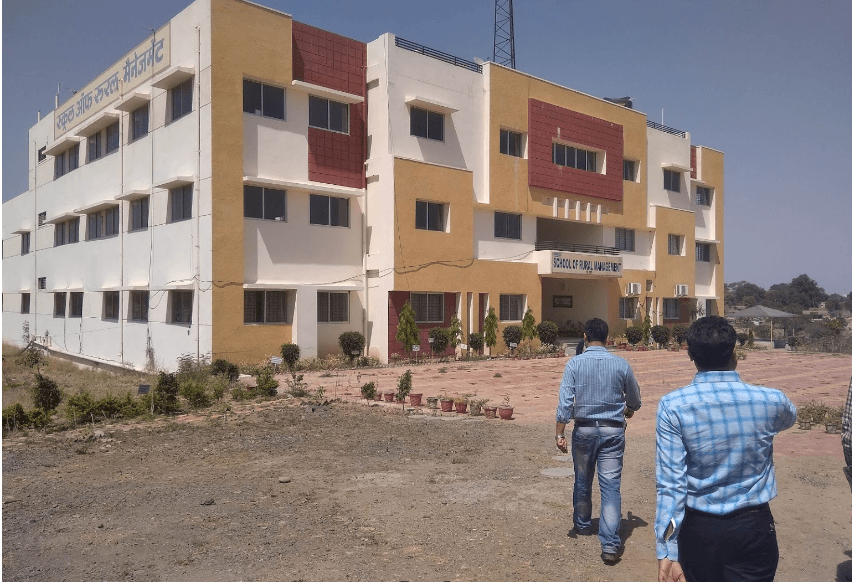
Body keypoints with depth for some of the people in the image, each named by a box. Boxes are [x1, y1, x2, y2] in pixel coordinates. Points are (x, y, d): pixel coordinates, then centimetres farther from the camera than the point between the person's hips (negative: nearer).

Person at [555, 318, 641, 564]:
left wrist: (560, 434, -6)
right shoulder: (621, 364, -2)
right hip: (613, 431, 0)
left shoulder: (575, 363, -7)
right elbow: (634, 398, 13)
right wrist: (629, 410, 35)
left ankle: (582, 525, 38)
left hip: (584, 429, 0)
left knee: (582, 481, 18)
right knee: (611, 485, 1)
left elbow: (565, 401, -12)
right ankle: (610, 544, -4)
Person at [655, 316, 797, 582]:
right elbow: (789, 417, 17)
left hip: (698, 529, 0)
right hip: (753, 527, 0)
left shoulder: (672, 406, -15)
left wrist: (666, 551, -15)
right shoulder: (771, 401, -10)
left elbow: (670, 482, -18)